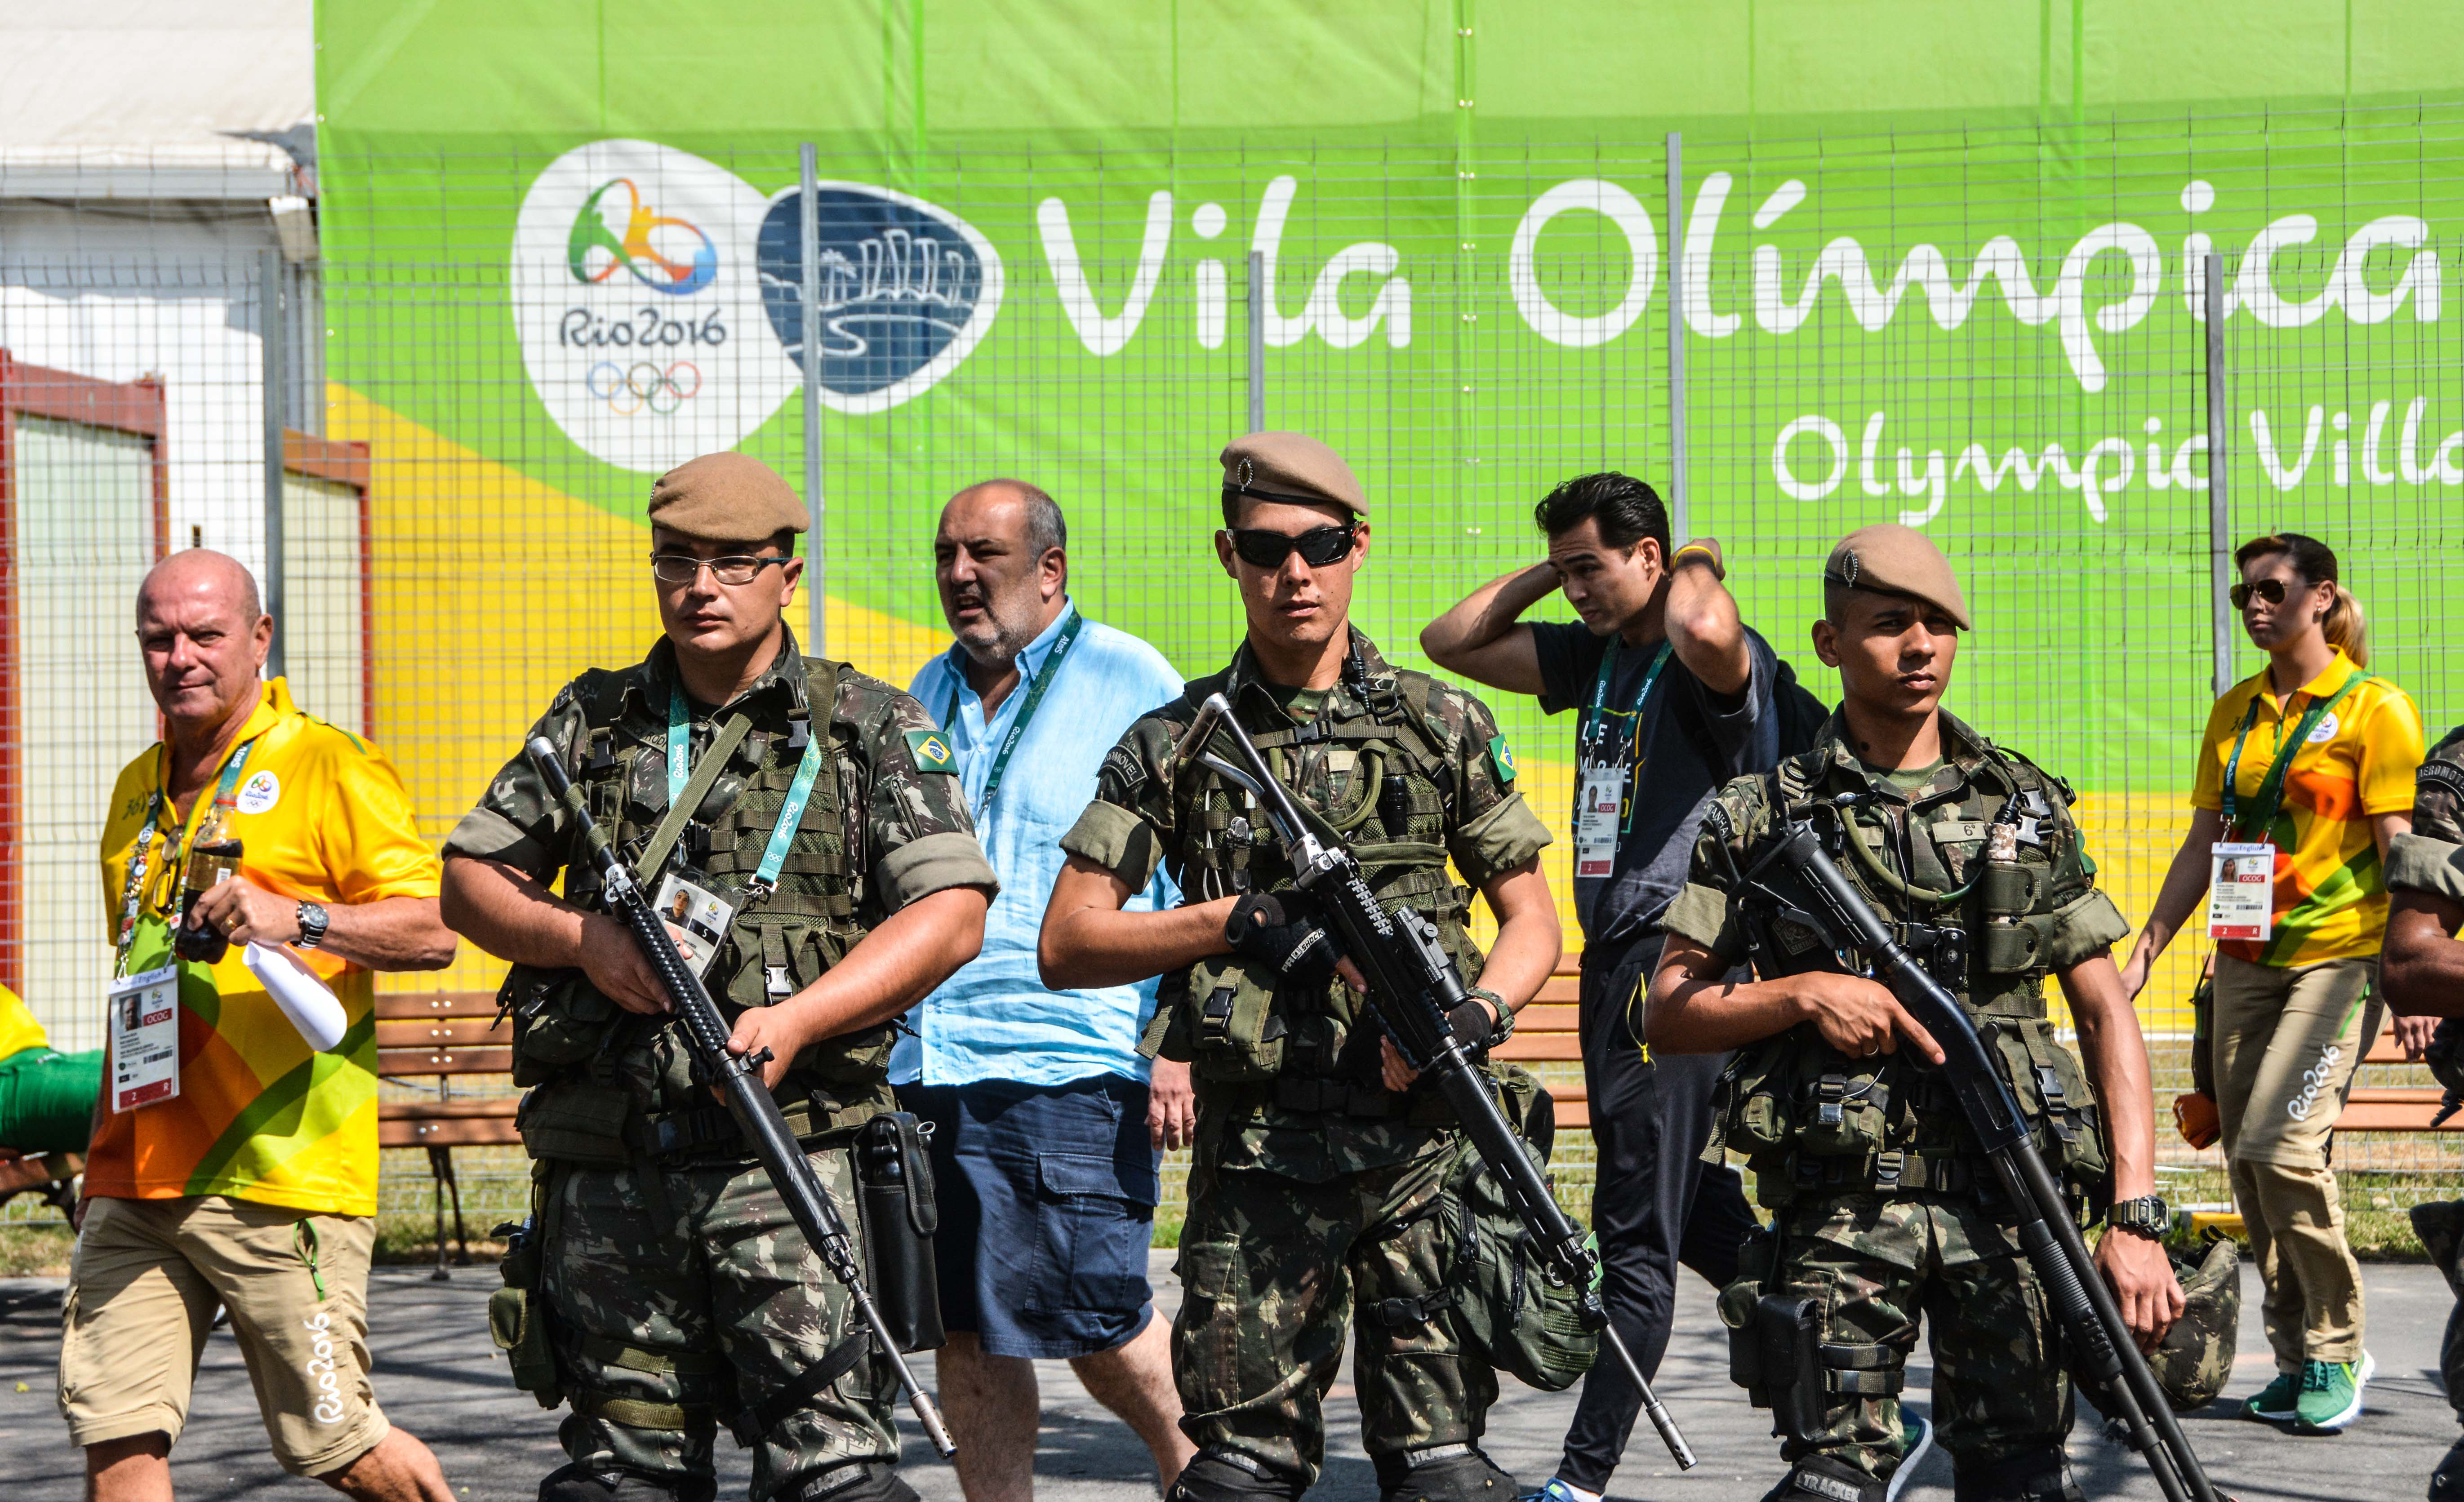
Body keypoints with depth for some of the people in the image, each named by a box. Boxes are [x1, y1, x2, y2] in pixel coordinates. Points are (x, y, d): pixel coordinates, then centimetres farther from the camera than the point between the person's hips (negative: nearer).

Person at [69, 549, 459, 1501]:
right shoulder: (138, 792, 19)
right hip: (135, 1175, 6)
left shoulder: (328, 769, -2)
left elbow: (433, 929, -10)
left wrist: (296, 916, -25)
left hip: (280, 1174, -6)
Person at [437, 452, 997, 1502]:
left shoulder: (872, 728, 6)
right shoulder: (594, 722, 14)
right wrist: (580, 937, -4)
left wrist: (796, 1021, -15)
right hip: (608, 1165, 3)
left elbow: (951, 914, -3)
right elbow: (468, 884, 17)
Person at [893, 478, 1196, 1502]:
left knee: (1096, 1324, -4)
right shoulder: (928, 697, 17)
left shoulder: (1132, 684, -1)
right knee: (966, 1335, 5)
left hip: (1075, 1070, -6)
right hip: (928, 1068, 6)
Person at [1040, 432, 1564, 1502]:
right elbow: (1065, 947, 4)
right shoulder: (1175, 742, 6)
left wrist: (1476, 1015, -9)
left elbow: (1532, 922, 12)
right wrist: (1236, 922, -8)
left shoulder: (1445, 728, 8)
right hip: (1256, 1160, 0)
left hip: (1424, 1144, 0)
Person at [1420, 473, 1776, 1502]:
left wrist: (1697, 567, -16)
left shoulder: (1721, 664, -12)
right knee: (1690, 1207, 15)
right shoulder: (1595, 654, 14)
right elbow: (1450, 642, 19)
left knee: (1639, 1232, -6)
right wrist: (1553, 570, 10)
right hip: (1613, 958, 9)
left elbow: (1706, 635, -38)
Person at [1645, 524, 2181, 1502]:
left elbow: (2106, 1013, 8)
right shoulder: (1763, 818, 6)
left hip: (2008, 1205, 2)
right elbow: (1667, 1017, 6)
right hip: (1839, 1210, -1)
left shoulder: (2030, 809, 11)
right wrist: (1806, 993, -10)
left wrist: (2136, 1214, -2)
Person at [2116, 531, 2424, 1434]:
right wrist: (2145, 952, 12)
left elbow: (2400, 851, -9)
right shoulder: (2234, 714, 14)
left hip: (2339, 954, -6)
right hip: (2247, 956, 7)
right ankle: (2296, 1358, 13)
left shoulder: (2375, 708, -4)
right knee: (2246, 1164, 3)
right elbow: (2201, 848, 18)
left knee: (2282, 1144, -19)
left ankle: (2337, 1352, -6)